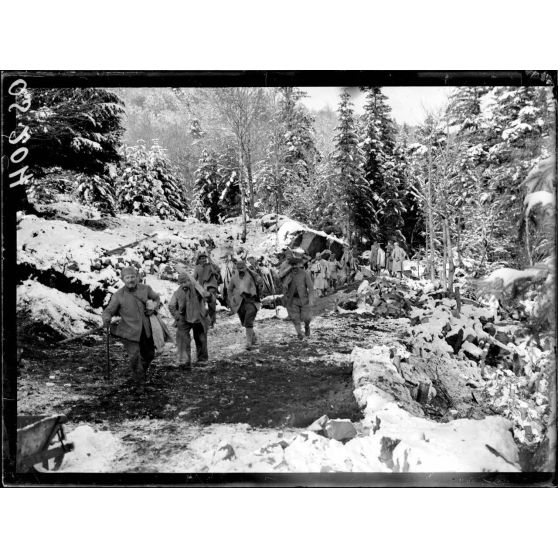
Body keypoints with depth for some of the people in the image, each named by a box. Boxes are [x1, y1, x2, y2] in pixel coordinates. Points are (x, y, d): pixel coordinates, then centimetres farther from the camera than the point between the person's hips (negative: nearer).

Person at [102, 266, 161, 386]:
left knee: (149, 354, 19)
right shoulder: (118, 295, -9)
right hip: (129, 331, -4)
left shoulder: (146, 289, 0)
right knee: (134, 356, -12)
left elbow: (157, 298, 17)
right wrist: (106, 319, -28)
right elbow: (108, 310, -7)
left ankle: (143, 372, 49)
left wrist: (154, 306, -3)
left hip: (146, 330, 4)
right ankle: (137, 379, 14)